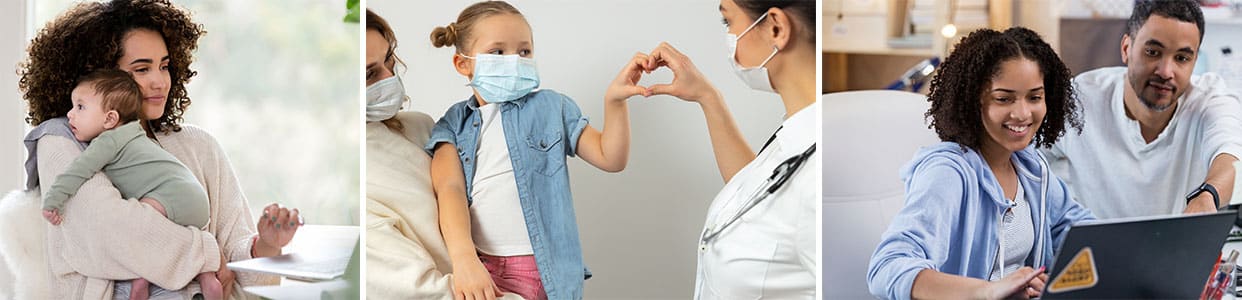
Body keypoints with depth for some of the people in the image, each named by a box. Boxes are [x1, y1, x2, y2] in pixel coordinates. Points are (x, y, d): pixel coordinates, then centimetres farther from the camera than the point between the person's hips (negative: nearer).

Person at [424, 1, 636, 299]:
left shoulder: (550, 107, 9)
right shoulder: (453, 124, 10)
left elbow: (611, 159, 6)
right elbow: (450, 188, -5)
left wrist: (614, 101, -13)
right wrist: (464, 258, -22)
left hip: (539, 268, -1)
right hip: (475, 263, 2)